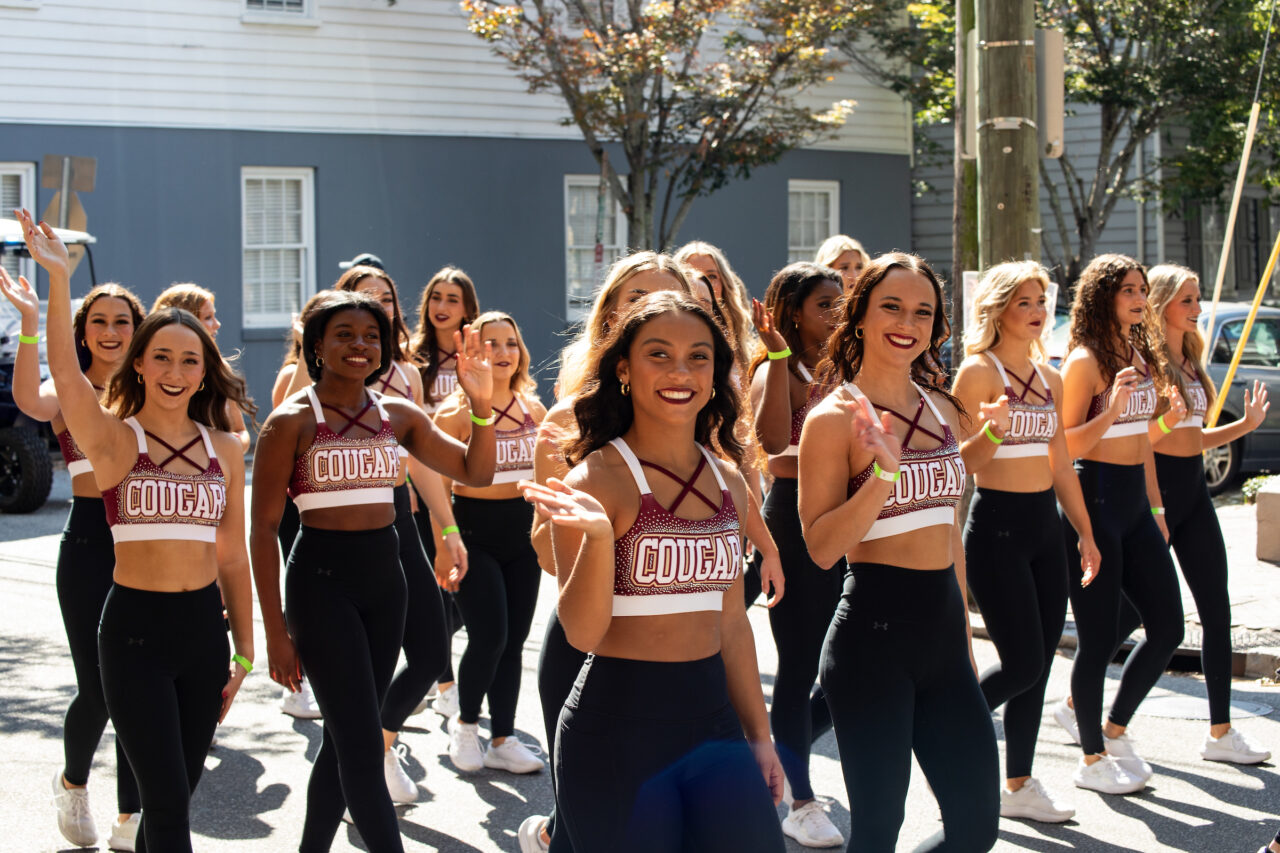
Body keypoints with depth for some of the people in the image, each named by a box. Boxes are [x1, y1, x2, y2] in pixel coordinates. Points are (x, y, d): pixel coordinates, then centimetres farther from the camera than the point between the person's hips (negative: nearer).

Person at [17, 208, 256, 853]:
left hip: (203, 628, 4)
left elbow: (233, 558, 12)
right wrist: (58, 278, -30)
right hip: (135, 629, -4)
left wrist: (244, 651, 12)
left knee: (173, 796, 12)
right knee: (169, 801, -8)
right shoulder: (114, 439, -4)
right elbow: (65, 373, -22)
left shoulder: (224, 450, 7)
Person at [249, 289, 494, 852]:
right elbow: (264, 528, -7)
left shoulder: (397, 415, 7)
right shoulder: (292, 421, -7)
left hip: (384, 577, 6)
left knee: (345, 737, 14)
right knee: (362, 745, -8)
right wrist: (275, 631, -11)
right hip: (322, 580, -6)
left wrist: (481, 404, -11)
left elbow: (475, 472, 7)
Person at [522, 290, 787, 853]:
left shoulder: (728, 482, 8)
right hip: (618, 728, -5)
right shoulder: (597, 478, -9)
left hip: (713, 722, 5)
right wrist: (598, 536, -31)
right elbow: (582, 631, -15)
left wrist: (759, 735, 18)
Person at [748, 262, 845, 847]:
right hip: (794, 519, -7)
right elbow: (774, 440, -28)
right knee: (800, 666, -1)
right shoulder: (777, 370, -9)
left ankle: (780, 759, 31)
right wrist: (778, 355, -30)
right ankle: (800, 804, 8)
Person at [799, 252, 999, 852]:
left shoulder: (943, 411, 12)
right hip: (874, 629, -7)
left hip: (943, 630, 7)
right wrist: (883, 473, -26)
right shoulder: (835, 417, -8)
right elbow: (822, 547, -14)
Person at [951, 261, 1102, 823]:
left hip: (1044, 526, 7)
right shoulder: (978, 371, -9)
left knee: (1038, 667, 7)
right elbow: (961, 463, -12)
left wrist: (1086, 533, 17)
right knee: (1023, 665, -9)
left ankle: (1019, 786, 16)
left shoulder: (1049, 378, 13)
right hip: (996, 527, -7)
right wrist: (992, 431, -31)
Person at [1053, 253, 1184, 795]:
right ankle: (1092, 760, 10)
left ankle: (1113, 729, 24)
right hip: (1094, 501, -8)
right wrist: (1112, 408, -27)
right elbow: (1066, 446, -14)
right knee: (1100, 637, -3)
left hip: (1135, 503, 8)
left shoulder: (1141, 356, 13)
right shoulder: (1085, 360, -11)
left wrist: (1157, 508, 20)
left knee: (1168, 627, 7)